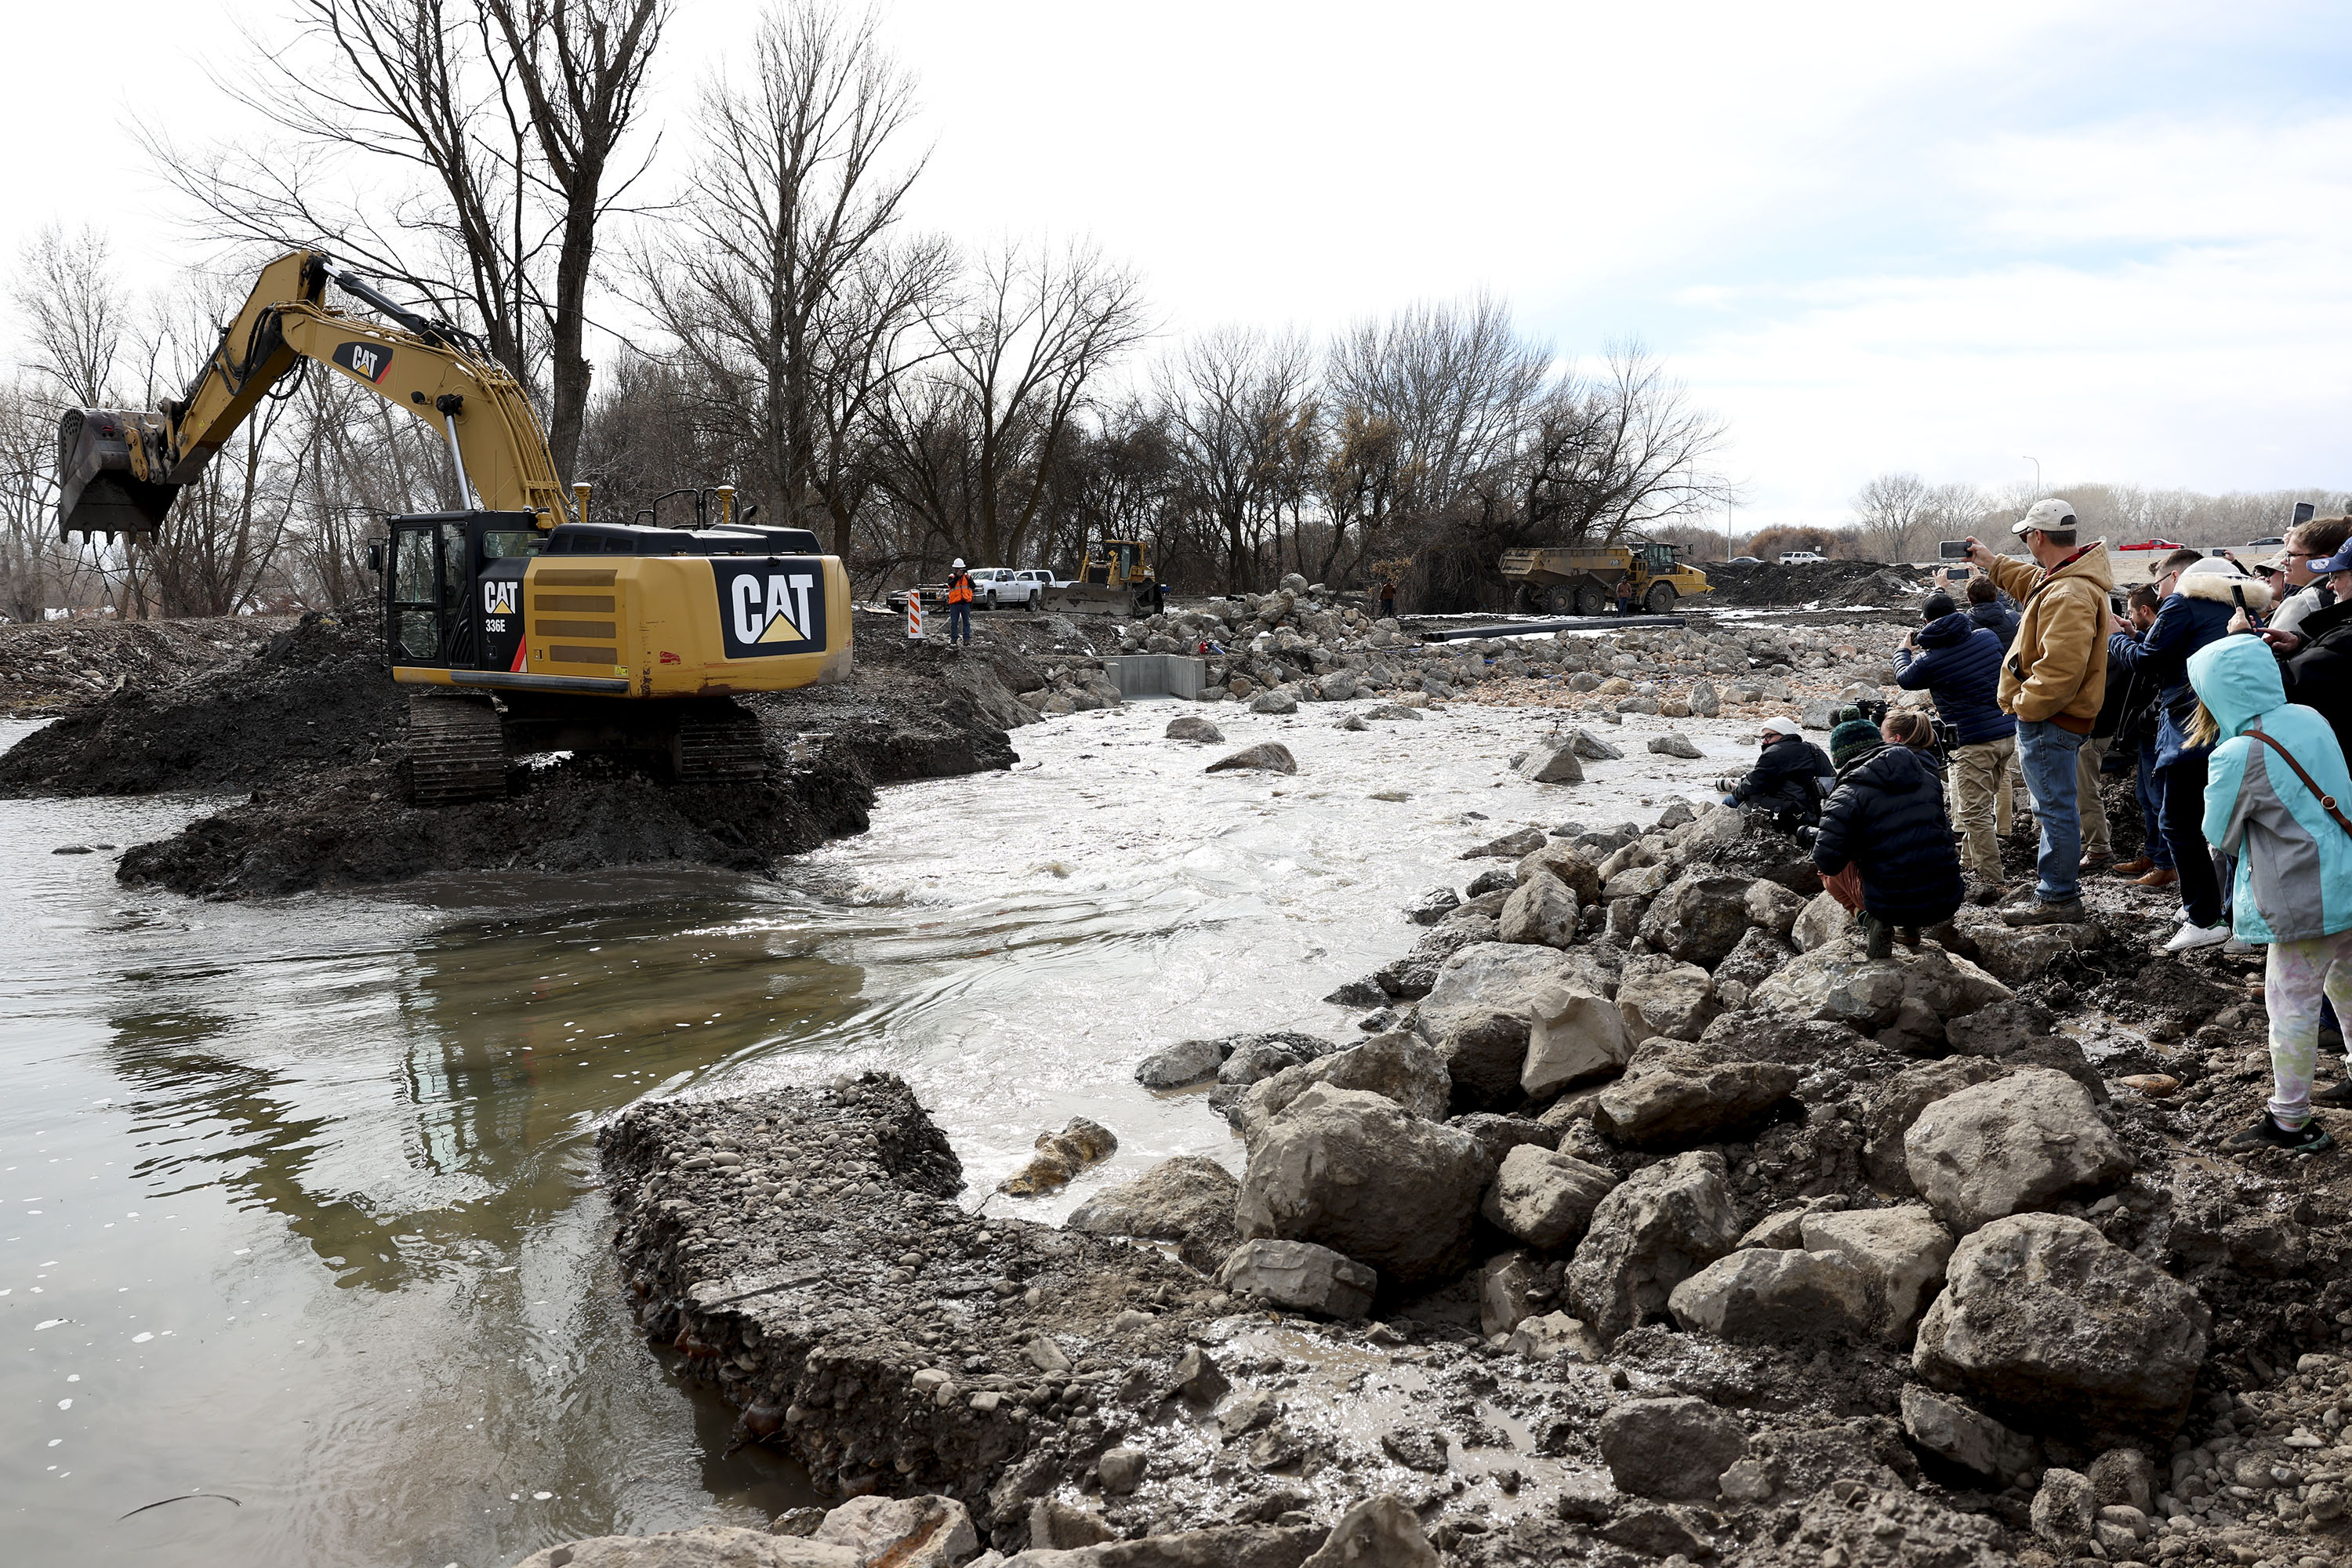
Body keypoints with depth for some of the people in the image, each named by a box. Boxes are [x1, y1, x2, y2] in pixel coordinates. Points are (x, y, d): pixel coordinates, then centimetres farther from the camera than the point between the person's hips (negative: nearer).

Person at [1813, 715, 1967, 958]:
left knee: (1832, 874, 20)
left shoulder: (1850, 792, -7)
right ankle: (1909, 928, 24)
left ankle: (1877, 923, 0)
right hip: (1947, 902, 4)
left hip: (1892, 905, -4)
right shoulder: (1929, 779, 9)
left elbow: (1827, 860, -16)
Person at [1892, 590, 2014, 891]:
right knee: (1984, 801, 21)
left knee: (1974, 815, 0)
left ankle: (1991, 882, 0)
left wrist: (1903, 650, 32)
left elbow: (1905, 679, 12)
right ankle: (1981, 860, 28)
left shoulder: (1929, 661, -11)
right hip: (2009, 734, 7)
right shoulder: (1986, 637, 2)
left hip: (1974, 743, -7)